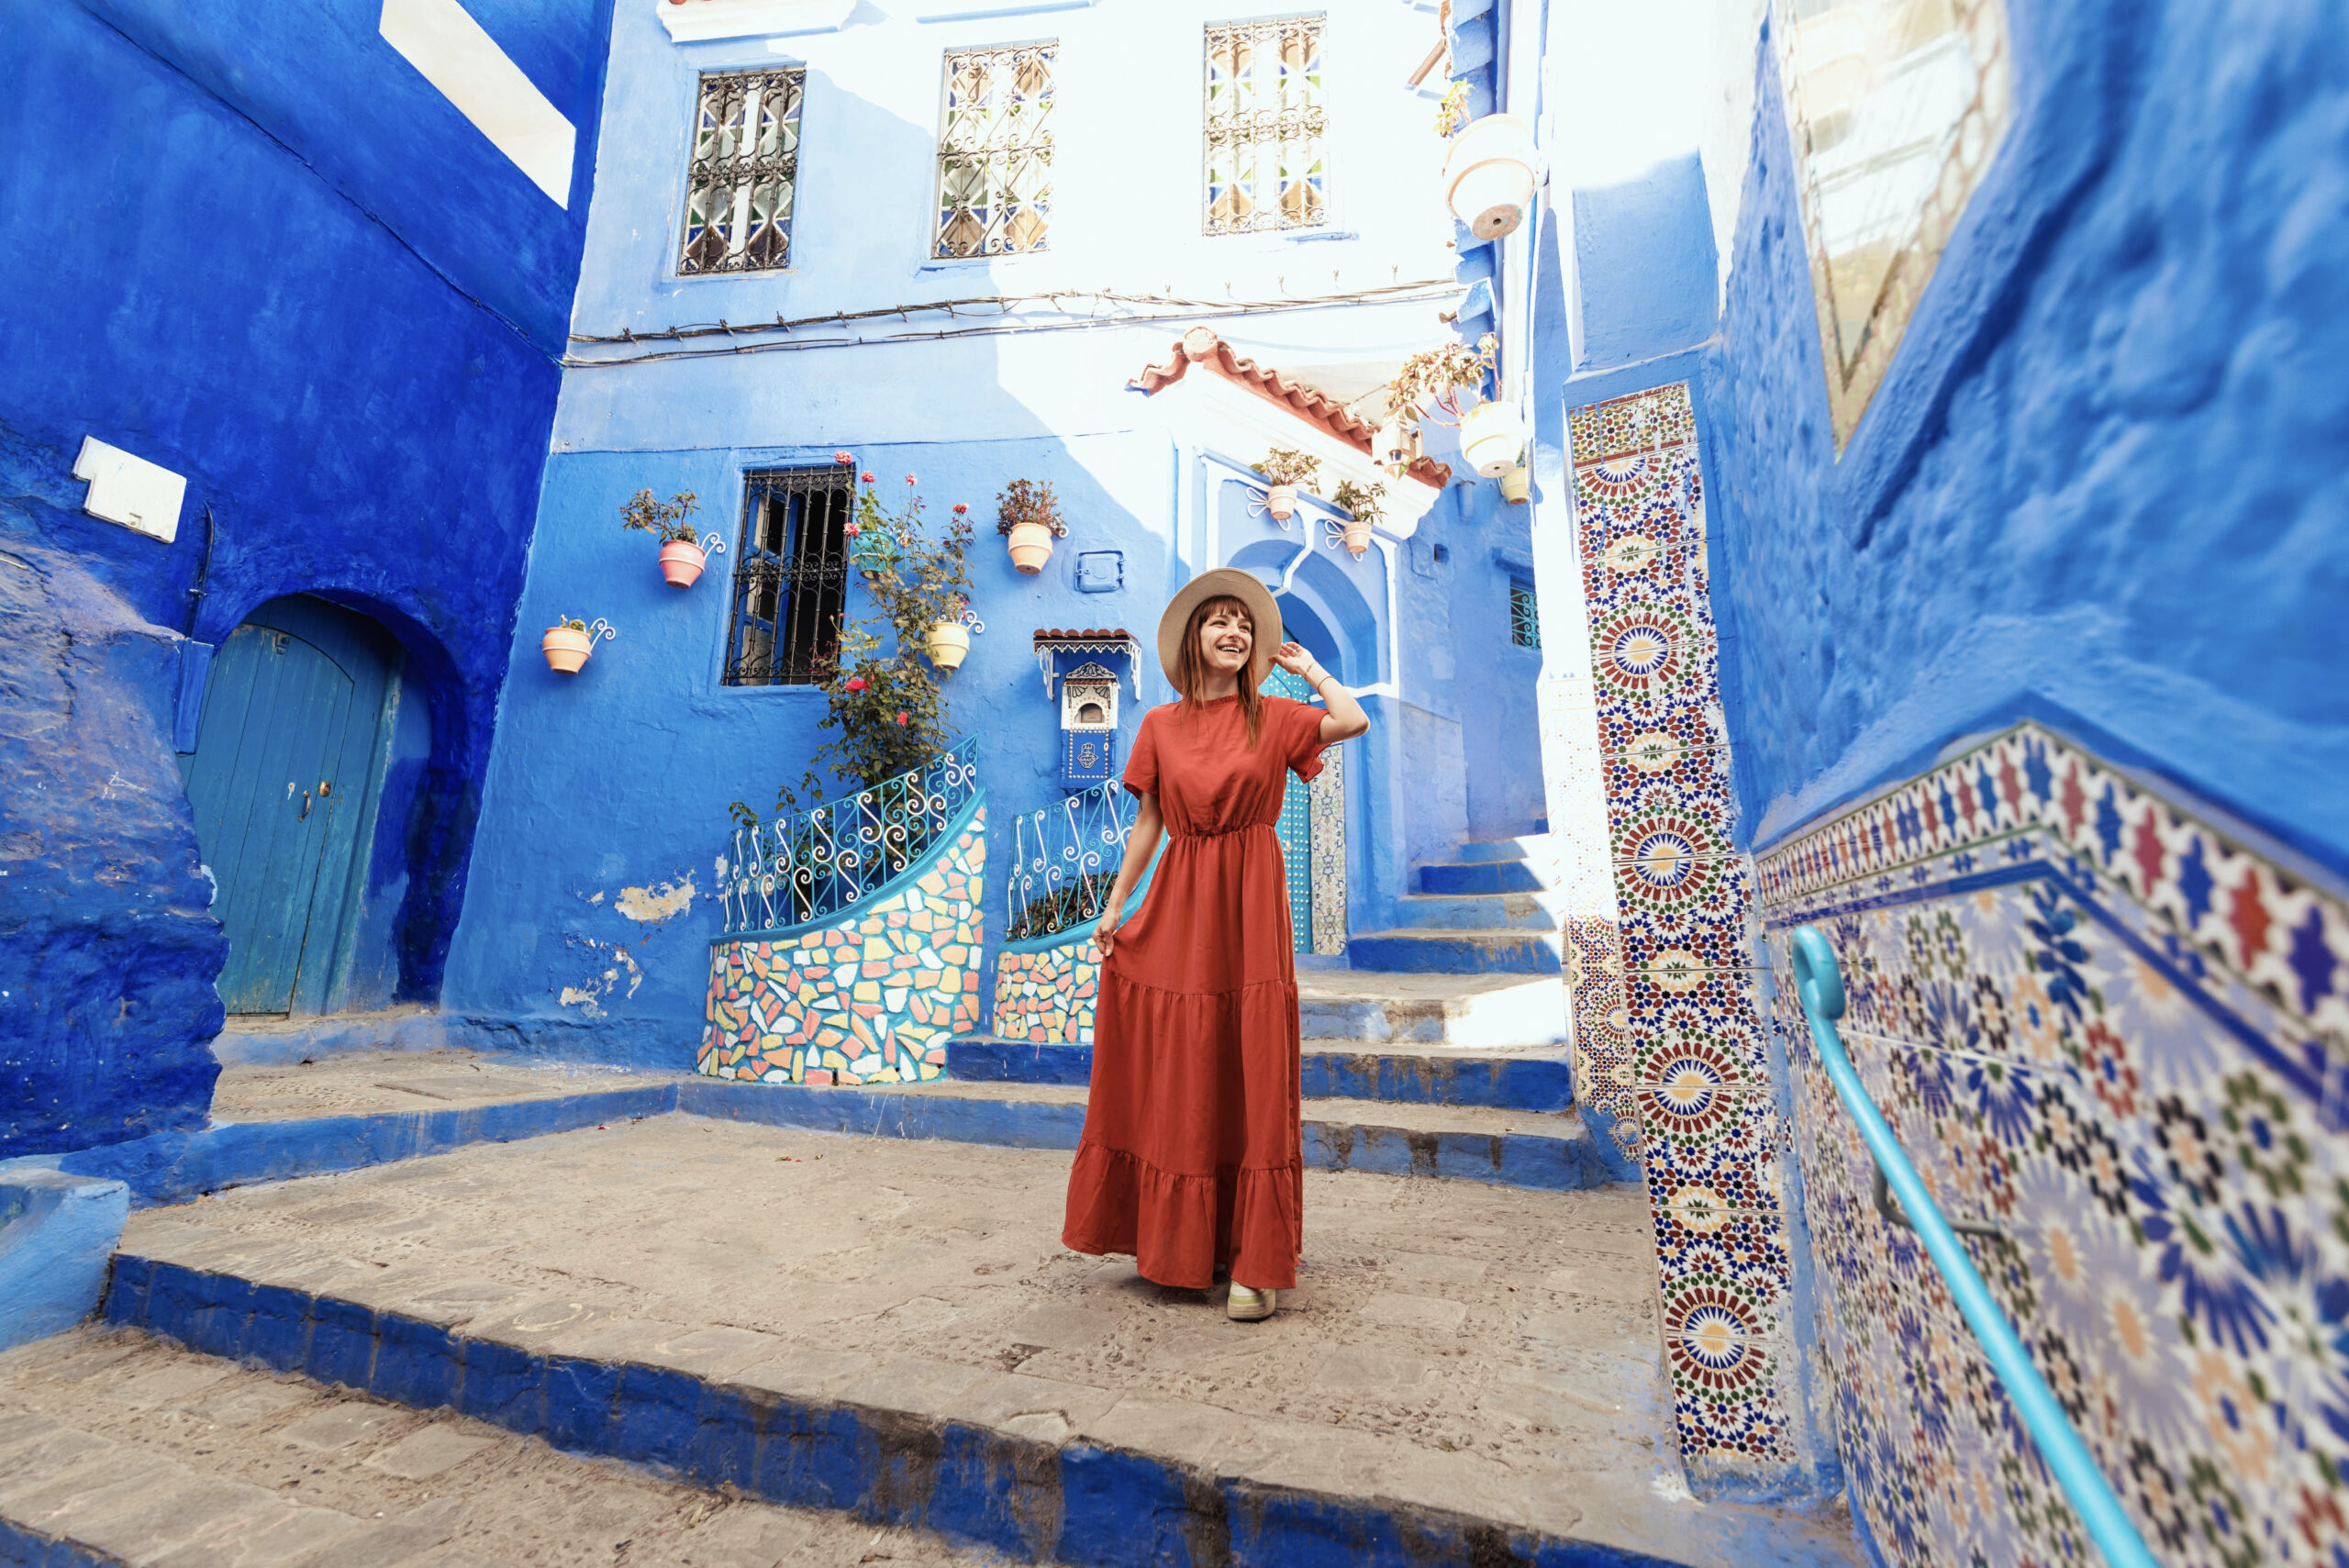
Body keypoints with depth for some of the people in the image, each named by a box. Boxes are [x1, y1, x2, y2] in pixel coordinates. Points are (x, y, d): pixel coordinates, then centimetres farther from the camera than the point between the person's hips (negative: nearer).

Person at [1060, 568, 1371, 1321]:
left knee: (1252, 1077, 1)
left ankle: (1256, 1264, 13)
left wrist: (1305, 665, 0)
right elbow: (1148, 822, 8)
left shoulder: (1273, 718, 3)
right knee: (1177, 1078, 10)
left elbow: (1352, 721, -15)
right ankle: (1179, 1241, 29)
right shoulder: (1160, 726, 8)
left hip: (1249, 906, -2)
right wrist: (1114, 904, 5)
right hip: (1177, 904, 2)